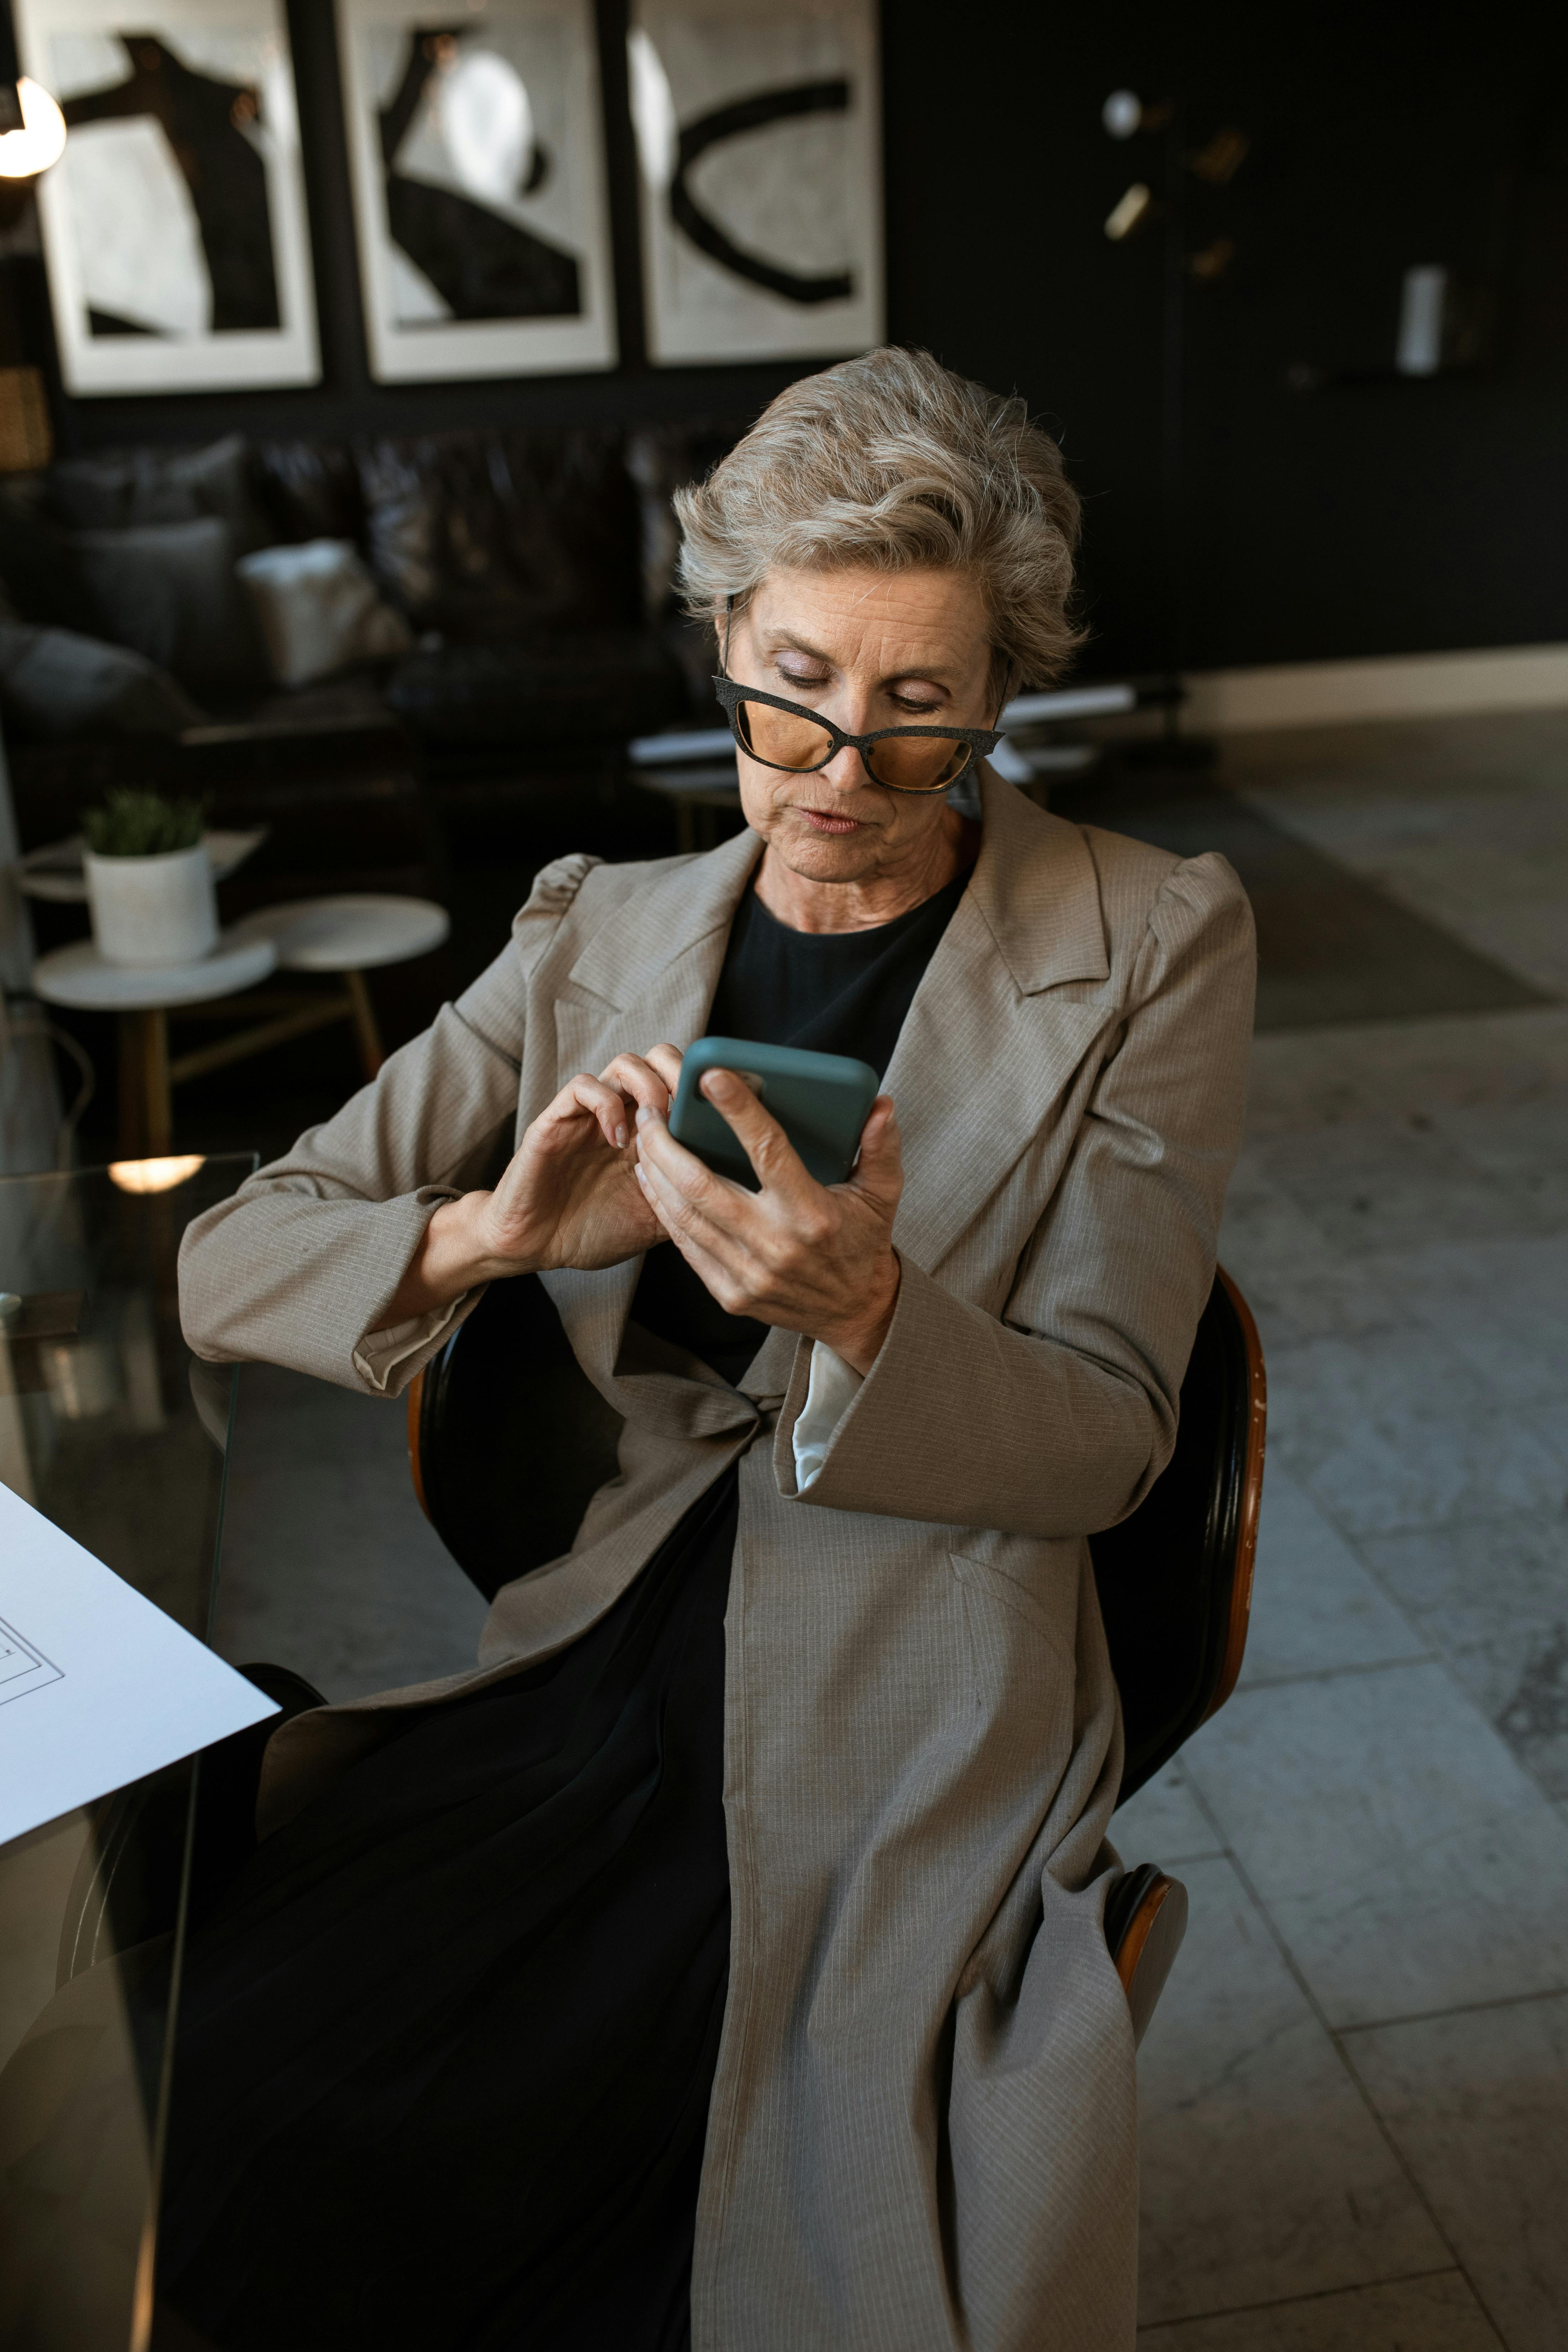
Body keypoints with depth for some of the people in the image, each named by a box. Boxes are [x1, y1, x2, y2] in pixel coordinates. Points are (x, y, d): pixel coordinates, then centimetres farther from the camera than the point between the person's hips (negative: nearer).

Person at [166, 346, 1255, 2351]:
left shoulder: (1152, 948, 0)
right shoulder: (601, 937, 7)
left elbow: (1101, 1440, -2)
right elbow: (228, 1264, 5)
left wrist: (860, 1306, -23)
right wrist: (490, 1231, -17)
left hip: (912, 1753, -3)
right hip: (605, 1680, 3)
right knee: (169, 2093, -15)